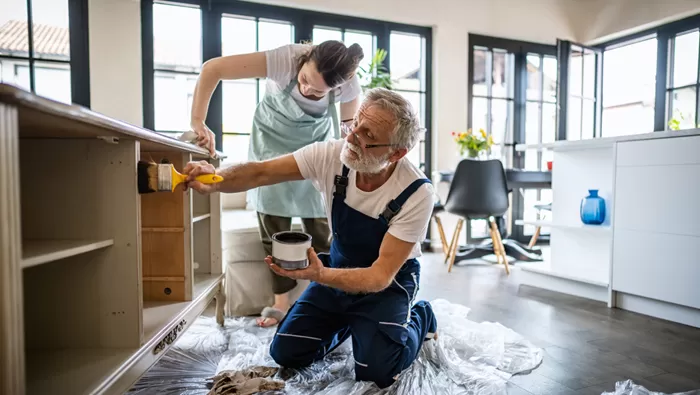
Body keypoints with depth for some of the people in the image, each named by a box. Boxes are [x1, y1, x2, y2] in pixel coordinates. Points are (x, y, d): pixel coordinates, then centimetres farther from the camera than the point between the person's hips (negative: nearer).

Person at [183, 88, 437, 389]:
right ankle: (348, 321, 27)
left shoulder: (417, 193, -30)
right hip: (340, 267, 4)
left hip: (389, 279, -3)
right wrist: (216, 180, -40)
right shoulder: (332, 155, -21)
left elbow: (380, 276, -29)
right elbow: (261, 172, -20)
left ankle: (419, 318, 12)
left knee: (376, 370, -18)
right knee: (286, 352, -1)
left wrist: (319, 275, -44)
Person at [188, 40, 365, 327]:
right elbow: (212, 68, -31)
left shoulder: (349, 85, -25)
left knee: (320, 225, -3)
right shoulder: (286, 59, -33)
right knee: (273, 224, -1)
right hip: (273, 140, 0)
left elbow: (351, 122, -3)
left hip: (317, 144, 1)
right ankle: (281, 302, 12)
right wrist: (198, 122, -39)